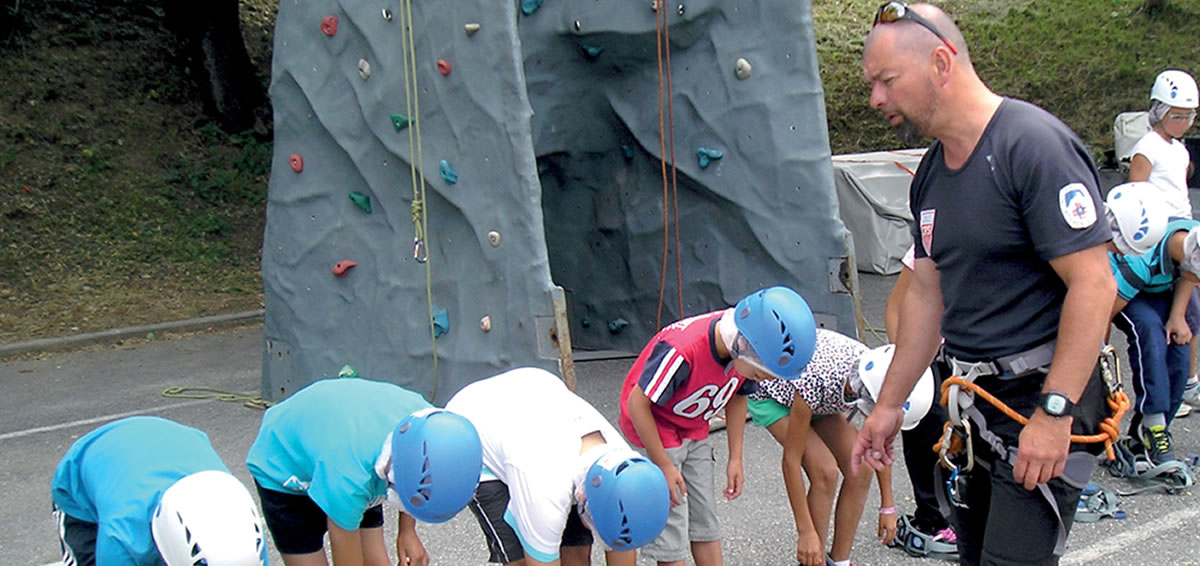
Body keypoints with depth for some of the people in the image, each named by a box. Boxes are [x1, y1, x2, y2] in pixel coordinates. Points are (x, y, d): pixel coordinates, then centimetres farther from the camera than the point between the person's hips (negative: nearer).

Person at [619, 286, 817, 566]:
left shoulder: (749, 353, -16)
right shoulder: (681, 351, -38)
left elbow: (737, 397, 4)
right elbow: (638, 404, -27)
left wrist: (735, 458, 3)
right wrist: (664, 466, -21)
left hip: (696, 433, 7)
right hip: (653, 430, -7)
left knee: (705, 522, 10)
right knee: (671, 525, -7)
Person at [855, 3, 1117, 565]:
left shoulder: (1033, 145, -16)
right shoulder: (930, 173, 11)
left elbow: (1093, 285, -21)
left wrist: (1054, 412, -23)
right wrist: (889, 404, 19)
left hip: (1046, 393, -9)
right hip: (972, 396, 9)